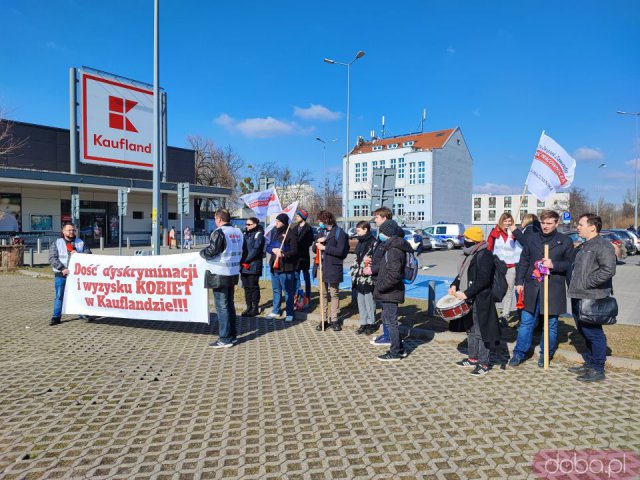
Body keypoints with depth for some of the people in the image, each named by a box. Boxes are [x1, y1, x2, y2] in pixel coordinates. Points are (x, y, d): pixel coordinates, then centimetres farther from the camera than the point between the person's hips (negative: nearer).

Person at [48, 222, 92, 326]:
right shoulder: (56, 244, 3)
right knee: (59, 296, 4)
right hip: (61, 275, -1)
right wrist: (62, 268, -19)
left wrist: (78, 254, -15)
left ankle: (83, 313, 19)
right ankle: (56, 317, 12)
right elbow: (52, 259, -7)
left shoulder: (81, 243, 9)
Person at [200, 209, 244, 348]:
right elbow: (242, 253, 15)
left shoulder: (219, 232, -15)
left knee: (222, 306, -1)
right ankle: (232, 335, 23)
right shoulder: (238, 233, 8)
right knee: (230, 304, 16)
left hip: (219, 275, -7)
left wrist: (202, 252, 0)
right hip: (233, 274, 8)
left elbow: (211, 252, -20)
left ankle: (225, 339, 4)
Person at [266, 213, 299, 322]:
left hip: (286, 267, -7)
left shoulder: (291, 233, -9)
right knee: (276, 290, 17)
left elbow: (294, 251, -14)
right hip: (274, 265, 7)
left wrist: (283, 254, -30)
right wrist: (273, 249, -9)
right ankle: (276, 311, 30)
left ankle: (289, 313, 13)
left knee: (288, 291, 2)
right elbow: (268, 247, 14)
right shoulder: (274, 232, 12)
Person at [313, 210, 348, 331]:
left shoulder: (339, 233, -7)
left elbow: (340, 251, -16)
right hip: (322, 266, 6)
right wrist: (318, 242, -5)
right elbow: (314, 249, 16)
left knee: (334, 294, 4)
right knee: (323, 294, 9)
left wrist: (324, 247, -15)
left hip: (333, 268, -6)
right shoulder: (322, 232, 16)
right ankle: (324, 319, 16)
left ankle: (334, 319, 11)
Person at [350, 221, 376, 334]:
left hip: (368, 278, -8)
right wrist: (354, 272, 17)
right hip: (358, 278, 8)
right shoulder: (360, 243, 16)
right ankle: (363, 323, 22)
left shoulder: (373, 242, -10)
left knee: (369, 302, 2)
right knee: (360, 302, 12)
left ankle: (370, 323, 14)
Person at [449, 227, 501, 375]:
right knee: (470, 330, 18)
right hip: (468, 301, 10)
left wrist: (466, 293, -24)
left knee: (480, 332, -1)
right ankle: (473, 358, 31)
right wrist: (454, 285, 6)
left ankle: (484, 363, 10)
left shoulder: (484, 255, -16)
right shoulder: (470, 255, 13)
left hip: (480, 301, -10)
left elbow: (483, 280, -23)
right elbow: (462, 274, 22)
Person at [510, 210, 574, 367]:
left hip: (553, 289, -2)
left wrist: (554, 265, -17)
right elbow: (523, 262, 10)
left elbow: (570, 264, 1)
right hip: (532, 288, 2)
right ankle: (519, 353, 16)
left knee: (551, 324, 10)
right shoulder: (532, 239, 8)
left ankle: (546, 354, 25)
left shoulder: (565, 241, 1)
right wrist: (519, 282, 4)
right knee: (526, 322, 7)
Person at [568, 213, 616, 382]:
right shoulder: (582, 247, 18)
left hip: (592, 299, -9)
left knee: (594, 333, -1)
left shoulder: (603, 246, -12)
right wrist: (573, 286, 15)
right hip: (578, 297, 9)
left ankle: (598, 370, 10)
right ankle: (589, 364, 29)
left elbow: (608, 270, -23)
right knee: (584, 333, 17)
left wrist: (586, 283, -18)